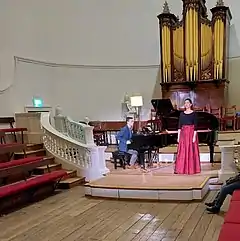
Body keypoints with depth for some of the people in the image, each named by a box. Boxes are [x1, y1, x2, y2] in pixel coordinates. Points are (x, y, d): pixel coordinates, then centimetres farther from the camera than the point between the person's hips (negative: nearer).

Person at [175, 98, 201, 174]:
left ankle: (192, 169, 8)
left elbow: (195, 126, -6)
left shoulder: (194, 113, -2)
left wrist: (194, 136, -14)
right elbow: (179, 125, 7)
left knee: (191, 151, 0)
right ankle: (181, 169, 7)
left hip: (191, 133, -3)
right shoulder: (182, 114, 9)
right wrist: (178, 136, 2)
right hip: (183, 134, 4)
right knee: (182, 151, 3)